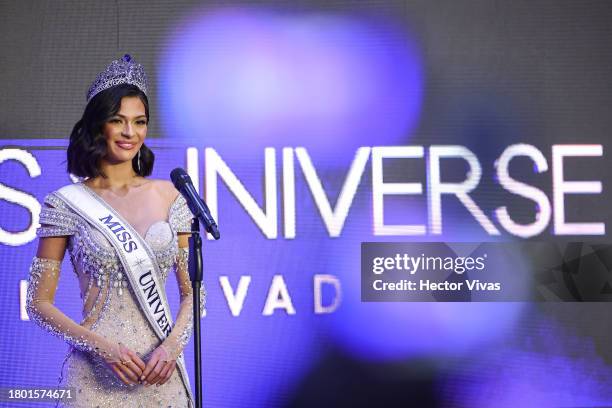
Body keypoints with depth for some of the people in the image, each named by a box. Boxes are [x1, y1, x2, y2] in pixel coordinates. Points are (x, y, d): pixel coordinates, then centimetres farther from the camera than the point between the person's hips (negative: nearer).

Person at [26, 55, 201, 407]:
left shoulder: (168, 196, 6)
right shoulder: (66, 204, -2)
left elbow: (192, 293, 7)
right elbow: (39, 303, -2)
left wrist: (173, 345, -11)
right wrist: (102, 346, -15)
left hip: (160, 374, 2)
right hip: (96, 377, -2)